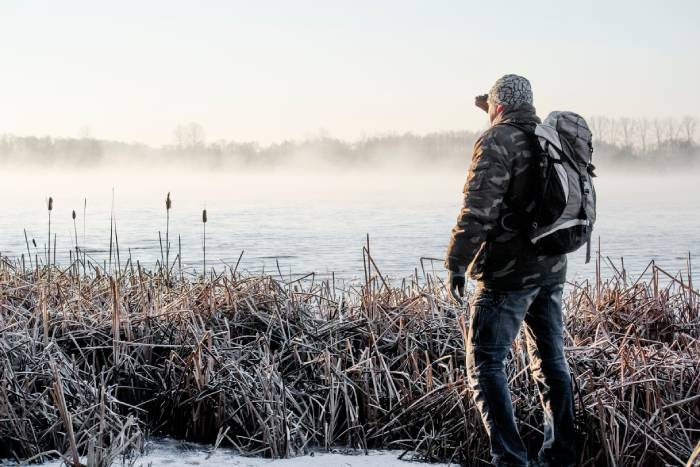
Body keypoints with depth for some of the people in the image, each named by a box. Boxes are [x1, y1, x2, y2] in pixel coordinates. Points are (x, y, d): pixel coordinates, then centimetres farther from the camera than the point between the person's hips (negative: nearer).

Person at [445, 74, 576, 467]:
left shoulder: (497, 141, -12)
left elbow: (478, 209, -20)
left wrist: (457, 263, -15)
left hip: (509, 272, -8)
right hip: (552, 270, 8)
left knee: (486, 362, -2)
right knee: (551, 360, 15)